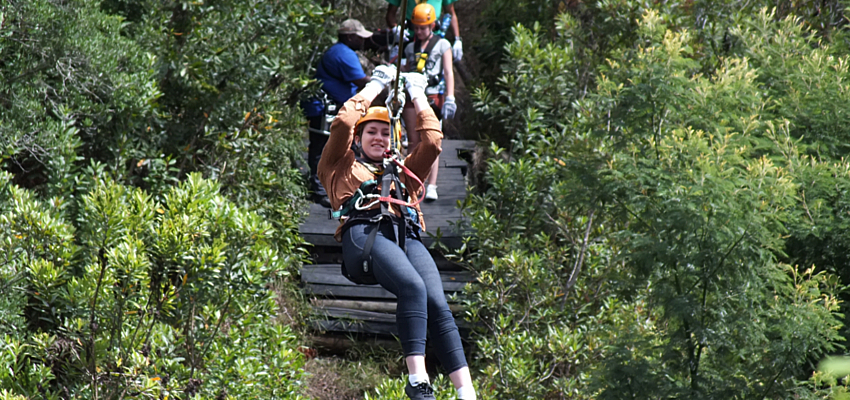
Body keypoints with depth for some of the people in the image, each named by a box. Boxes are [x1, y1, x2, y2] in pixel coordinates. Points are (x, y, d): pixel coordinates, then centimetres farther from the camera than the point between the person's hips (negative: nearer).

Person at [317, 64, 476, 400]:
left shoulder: (403, 170, 39)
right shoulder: (342, 166, 30)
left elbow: (433, 141, 31)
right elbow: (344, 122, 18)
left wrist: (418, 95, 39)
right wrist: (375, 86, 28)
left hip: (407, 236, 4)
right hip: (364, 232, -4)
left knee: (437, 304, -24)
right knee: (413, 287, -35)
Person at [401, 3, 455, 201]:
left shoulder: (442, 45, 6)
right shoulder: (411, 48, 18)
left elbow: (448, 73, 0)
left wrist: (450, 98, -10)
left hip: (432, 96, -4)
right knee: (414, 142, 2)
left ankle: (432, 187, -11)